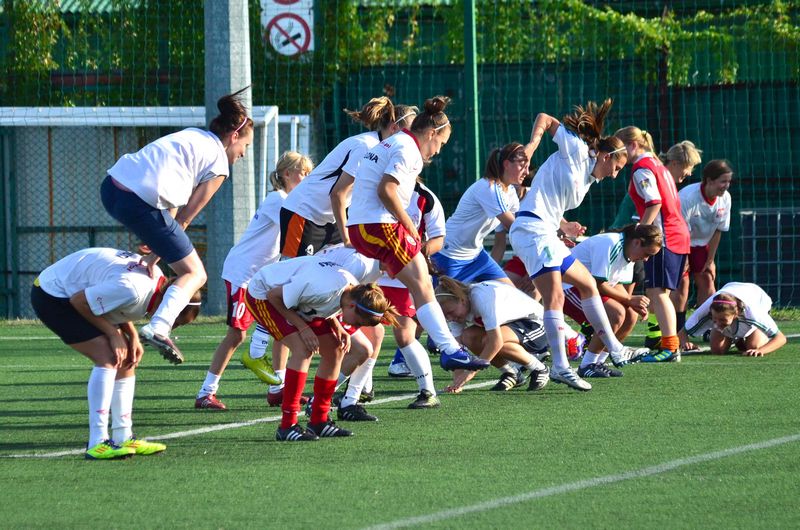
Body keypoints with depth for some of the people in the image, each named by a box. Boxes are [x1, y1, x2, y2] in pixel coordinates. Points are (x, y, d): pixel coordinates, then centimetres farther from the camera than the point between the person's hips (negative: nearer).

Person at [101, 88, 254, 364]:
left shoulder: (192, 135, 26)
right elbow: (184, 218, 5)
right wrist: (155, 256, 9)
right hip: (142, 203, -8)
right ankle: (158, 327, -18)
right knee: (194, 274, 5)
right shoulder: (218, 165, 6)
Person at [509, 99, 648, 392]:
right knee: (555, 297, -19)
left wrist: (565, 226, 6)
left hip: (546, 234, 10)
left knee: (588, 284, 19)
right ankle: (560, 366, -25)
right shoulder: (577, 150, -2)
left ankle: (614, 349, 28)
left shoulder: (588, 178, 22)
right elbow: (545, 119, 0)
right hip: (532, 228, -10)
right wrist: (533, 143, -16)